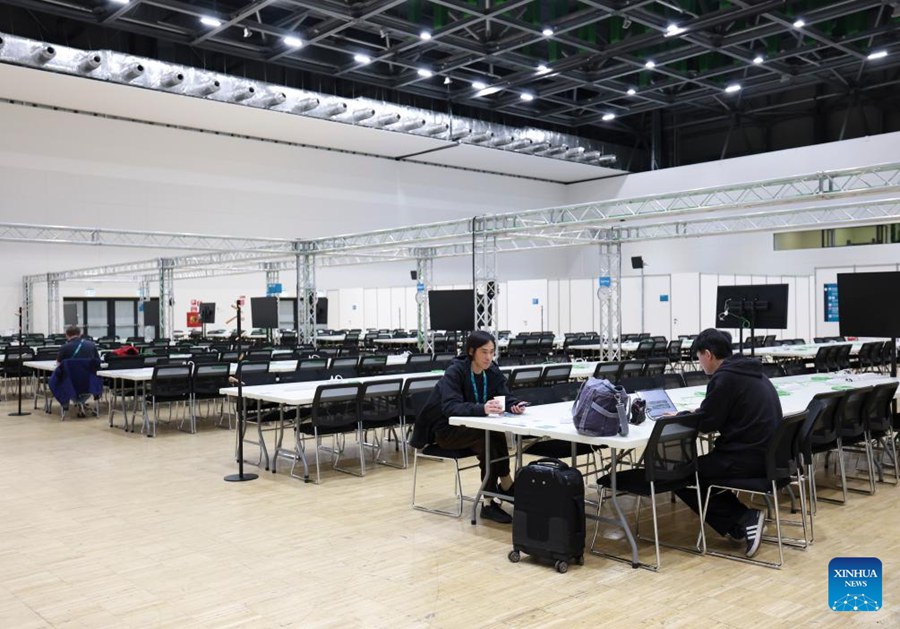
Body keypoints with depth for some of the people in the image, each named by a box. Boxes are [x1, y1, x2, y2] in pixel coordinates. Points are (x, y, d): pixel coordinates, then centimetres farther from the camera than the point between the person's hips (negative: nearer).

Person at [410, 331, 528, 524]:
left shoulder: (493, 372, -3)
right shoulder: (455, 371, -21)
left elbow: (505, 397, -8)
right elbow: (450, 407, -34)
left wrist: (514, 406, -32)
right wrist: (482, 409, -50)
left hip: (472, 427, 6)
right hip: (444, 429, -6)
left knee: (495, 436, -26)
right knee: (487, 437, -31)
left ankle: (489, 502, -19)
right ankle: (506, 485, -19)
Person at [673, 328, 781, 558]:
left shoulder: (725, 378, -15)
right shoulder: (751, 372, 14)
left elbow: (705, 423, -12)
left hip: (746, 459, -9)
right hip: (768, 456, 9)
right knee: (700, 464, 26)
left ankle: (741, 519, -2)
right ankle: (744, 517, 14)